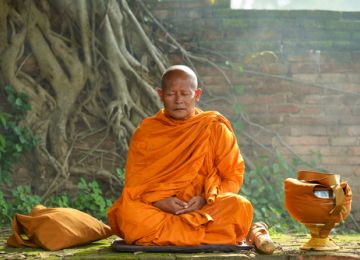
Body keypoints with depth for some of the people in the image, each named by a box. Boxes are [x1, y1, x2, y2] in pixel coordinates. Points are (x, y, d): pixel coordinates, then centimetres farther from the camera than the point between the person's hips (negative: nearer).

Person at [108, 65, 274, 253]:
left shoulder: (215, 127, 6)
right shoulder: (145, 132, 7)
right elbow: (134, 183, 4)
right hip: (156, 210, 0)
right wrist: (159, 201, -16)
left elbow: (233, 176, 4)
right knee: (125, 212, -33)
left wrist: (206, 199, -15)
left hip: (204, 209, 0)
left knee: (239, 207, -32)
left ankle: (161, 234, -22)